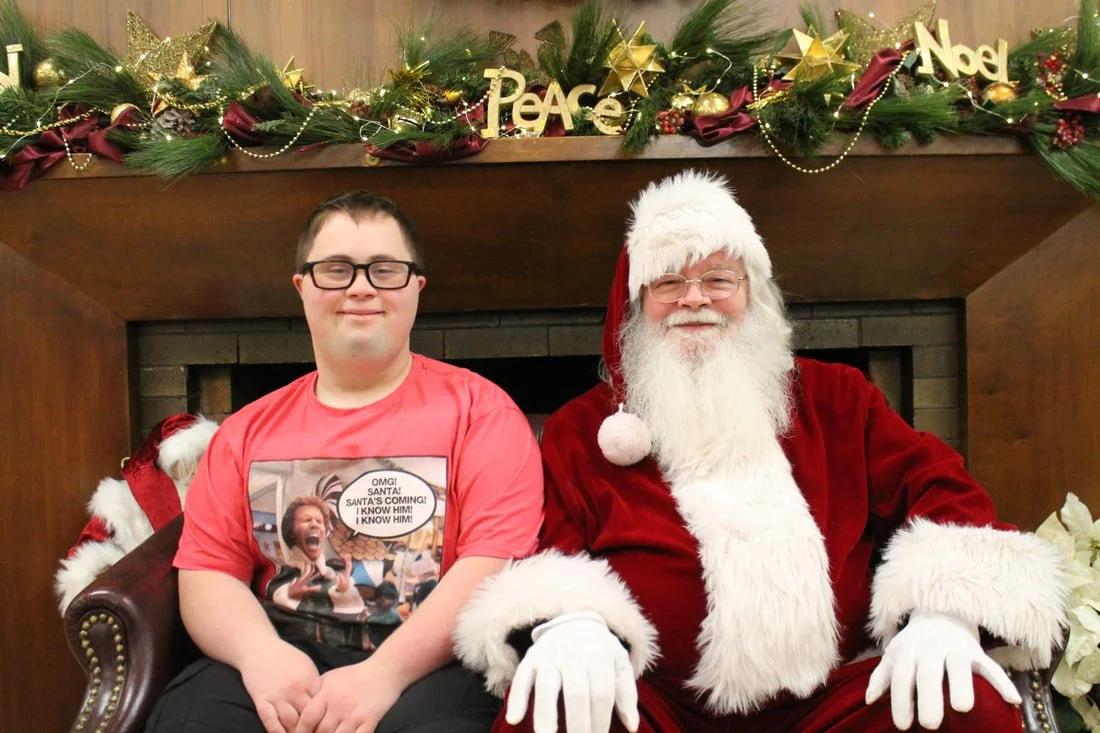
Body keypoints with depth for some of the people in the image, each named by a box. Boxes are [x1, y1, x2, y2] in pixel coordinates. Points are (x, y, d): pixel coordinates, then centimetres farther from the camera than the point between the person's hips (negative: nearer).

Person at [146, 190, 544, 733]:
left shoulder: (478, 409, 2)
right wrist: (259, 652, -13)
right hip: (282, 661, 2)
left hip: (427, 665, -2)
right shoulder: (248, 430, 15)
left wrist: (384, 673, -19)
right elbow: (207, 569, 9)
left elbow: (495, 561, -8)